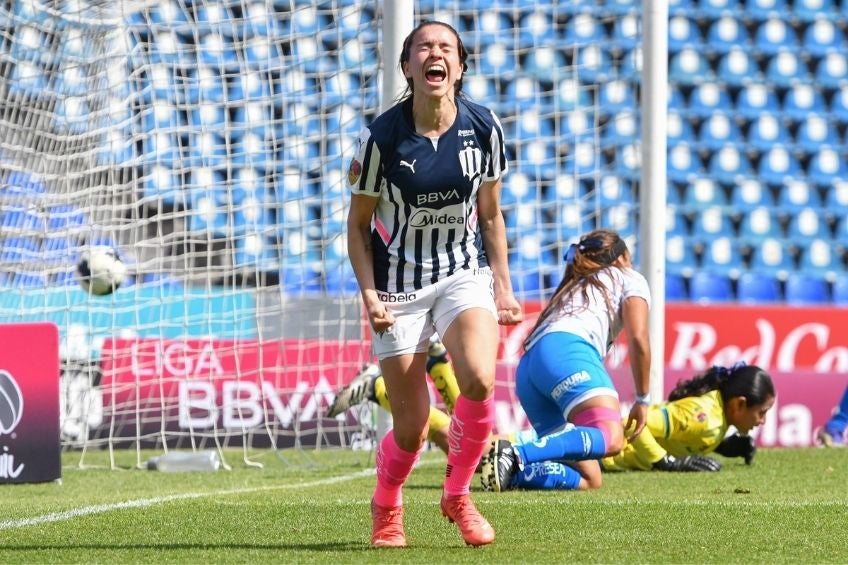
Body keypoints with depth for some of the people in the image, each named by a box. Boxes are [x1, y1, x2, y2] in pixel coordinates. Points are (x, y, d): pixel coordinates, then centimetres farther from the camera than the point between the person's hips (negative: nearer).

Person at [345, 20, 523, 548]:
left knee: (479, 380, -26)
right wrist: (369, 292, -13)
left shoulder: (484, 127, -5)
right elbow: (359, 222, -2)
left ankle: (457, 495, -1)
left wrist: (504, 287, 4)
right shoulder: (382, 137, -13)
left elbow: (490, 214, 8)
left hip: (465, 274, 2)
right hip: (400, 284, -2)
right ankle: (386, 509, 31)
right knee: (412, 426, -2)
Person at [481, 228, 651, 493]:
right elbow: (638, 339, 7)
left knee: (586, 478, -1)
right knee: (611, 438, -28)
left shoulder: (574, 286, 41)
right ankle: (515, 455, -42)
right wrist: (642, 399, 13)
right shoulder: (629, 279, 23)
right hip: (566, 349, -7)